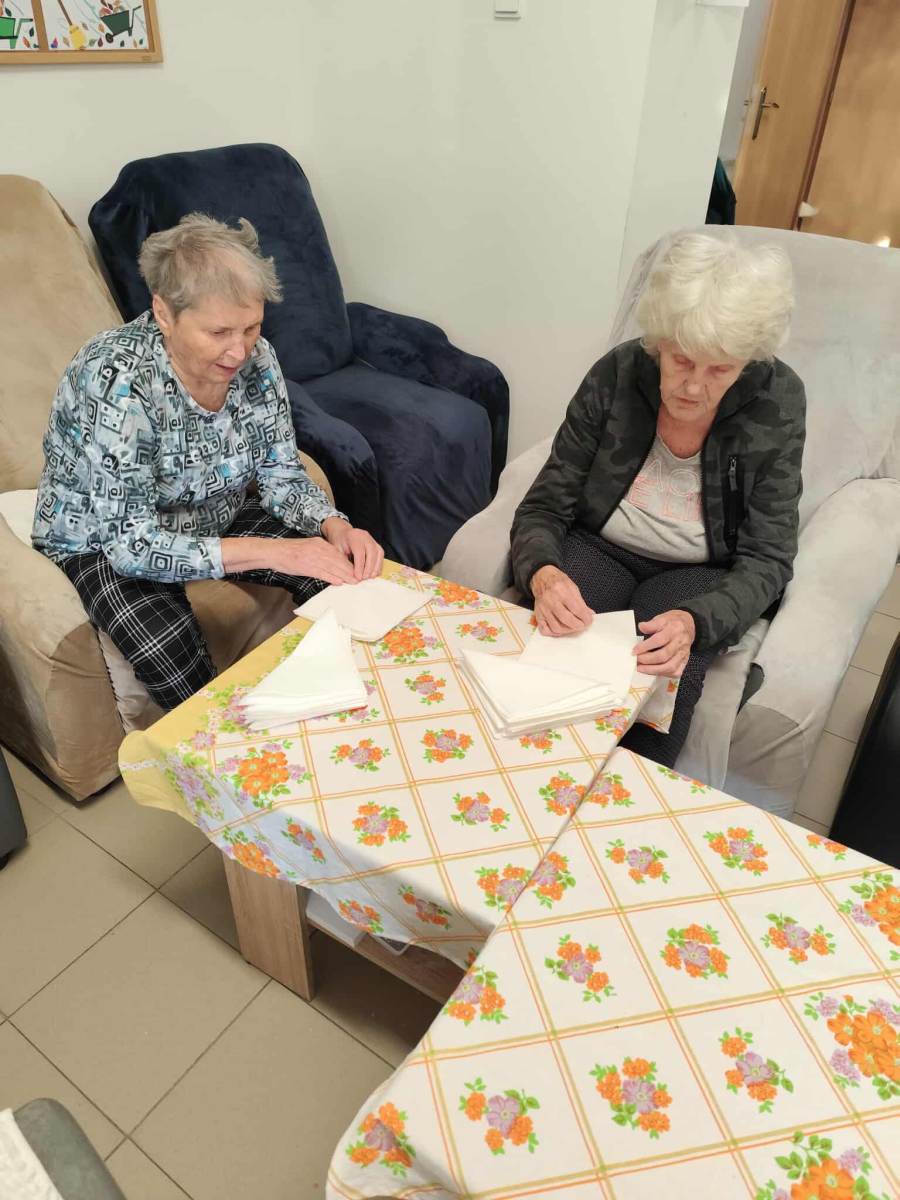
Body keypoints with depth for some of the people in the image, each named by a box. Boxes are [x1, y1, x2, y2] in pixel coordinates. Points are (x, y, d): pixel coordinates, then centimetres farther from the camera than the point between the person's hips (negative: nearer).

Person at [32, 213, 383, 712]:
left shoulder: (255, 358, -14)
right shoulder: (116, 382, -31)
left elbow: (280, 474, -5)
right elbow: (131, 544, -31)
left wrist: (336, 527, -26)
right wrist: (272, 551, -38)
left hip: (215, 517, 6)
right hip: (103, 542, -5)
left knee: (344, 570, -12)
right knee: (171, 655, -33)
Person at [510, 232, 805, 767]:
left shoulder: (776, 401, -13)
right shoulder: (617, 375, -13)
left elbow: (767, 558, -12)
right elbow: (544, 506, -9)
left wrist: (695, 622, -33)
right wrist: (543, 574, -33)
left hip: (700, 575, 0)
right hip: (599, 550, 1)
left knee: (665, 664, -32)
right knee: (557, 644, -30)